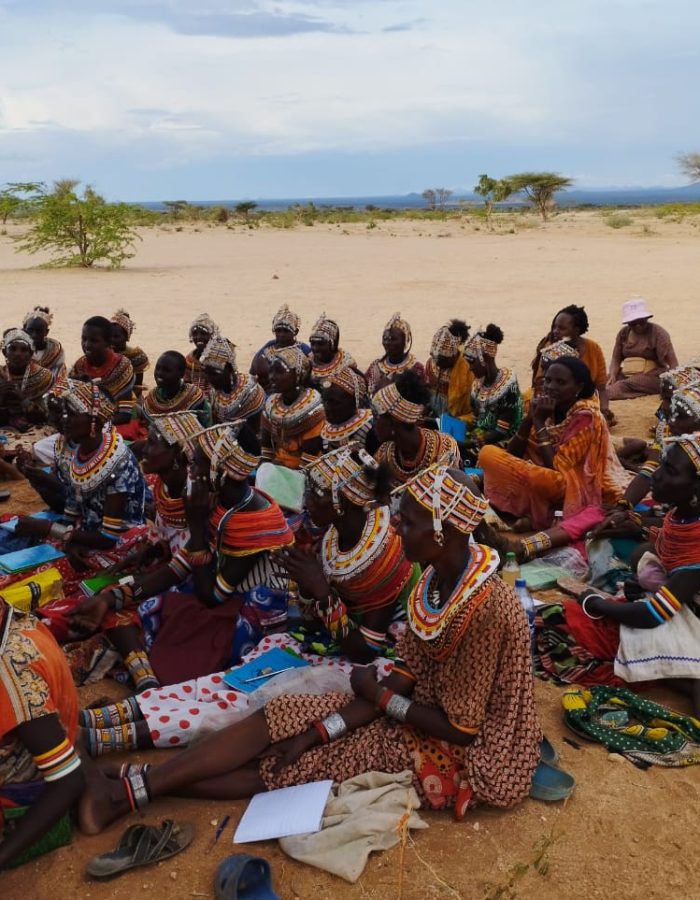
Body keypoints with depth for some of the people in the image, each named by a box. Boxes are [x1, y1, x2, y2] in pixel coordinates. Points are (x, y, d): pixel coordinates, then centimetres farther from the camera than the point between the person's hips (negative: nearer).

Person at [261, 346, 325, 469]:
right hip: (276, 468, 5)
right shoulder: (271, 405, 4)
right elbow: (266, 446, 6)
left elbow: (310, 455, -16)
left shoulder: (312, 409, -14)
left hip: (300, 473, -5)